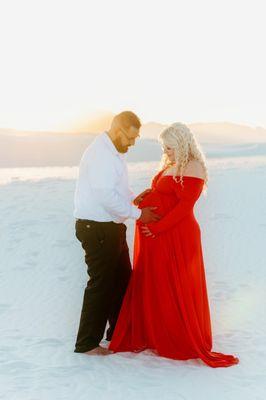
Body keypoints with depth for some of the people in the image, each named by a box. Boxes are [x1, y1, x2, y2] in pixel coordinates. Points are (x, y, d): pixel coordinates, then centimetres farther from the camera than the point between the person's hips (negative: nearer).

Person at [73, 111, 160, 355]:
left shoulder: (115, 153, 13)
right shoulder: (100, 154, -20)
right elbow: (107, 196, -26)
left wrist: (136, 199, 5)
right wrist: (137, 214, -18)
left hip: (112, 227, 10)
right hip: (96, 228, -10)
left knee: (122, 280, 18)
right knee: (101, 284, -3)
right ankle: (87, 343, 8)